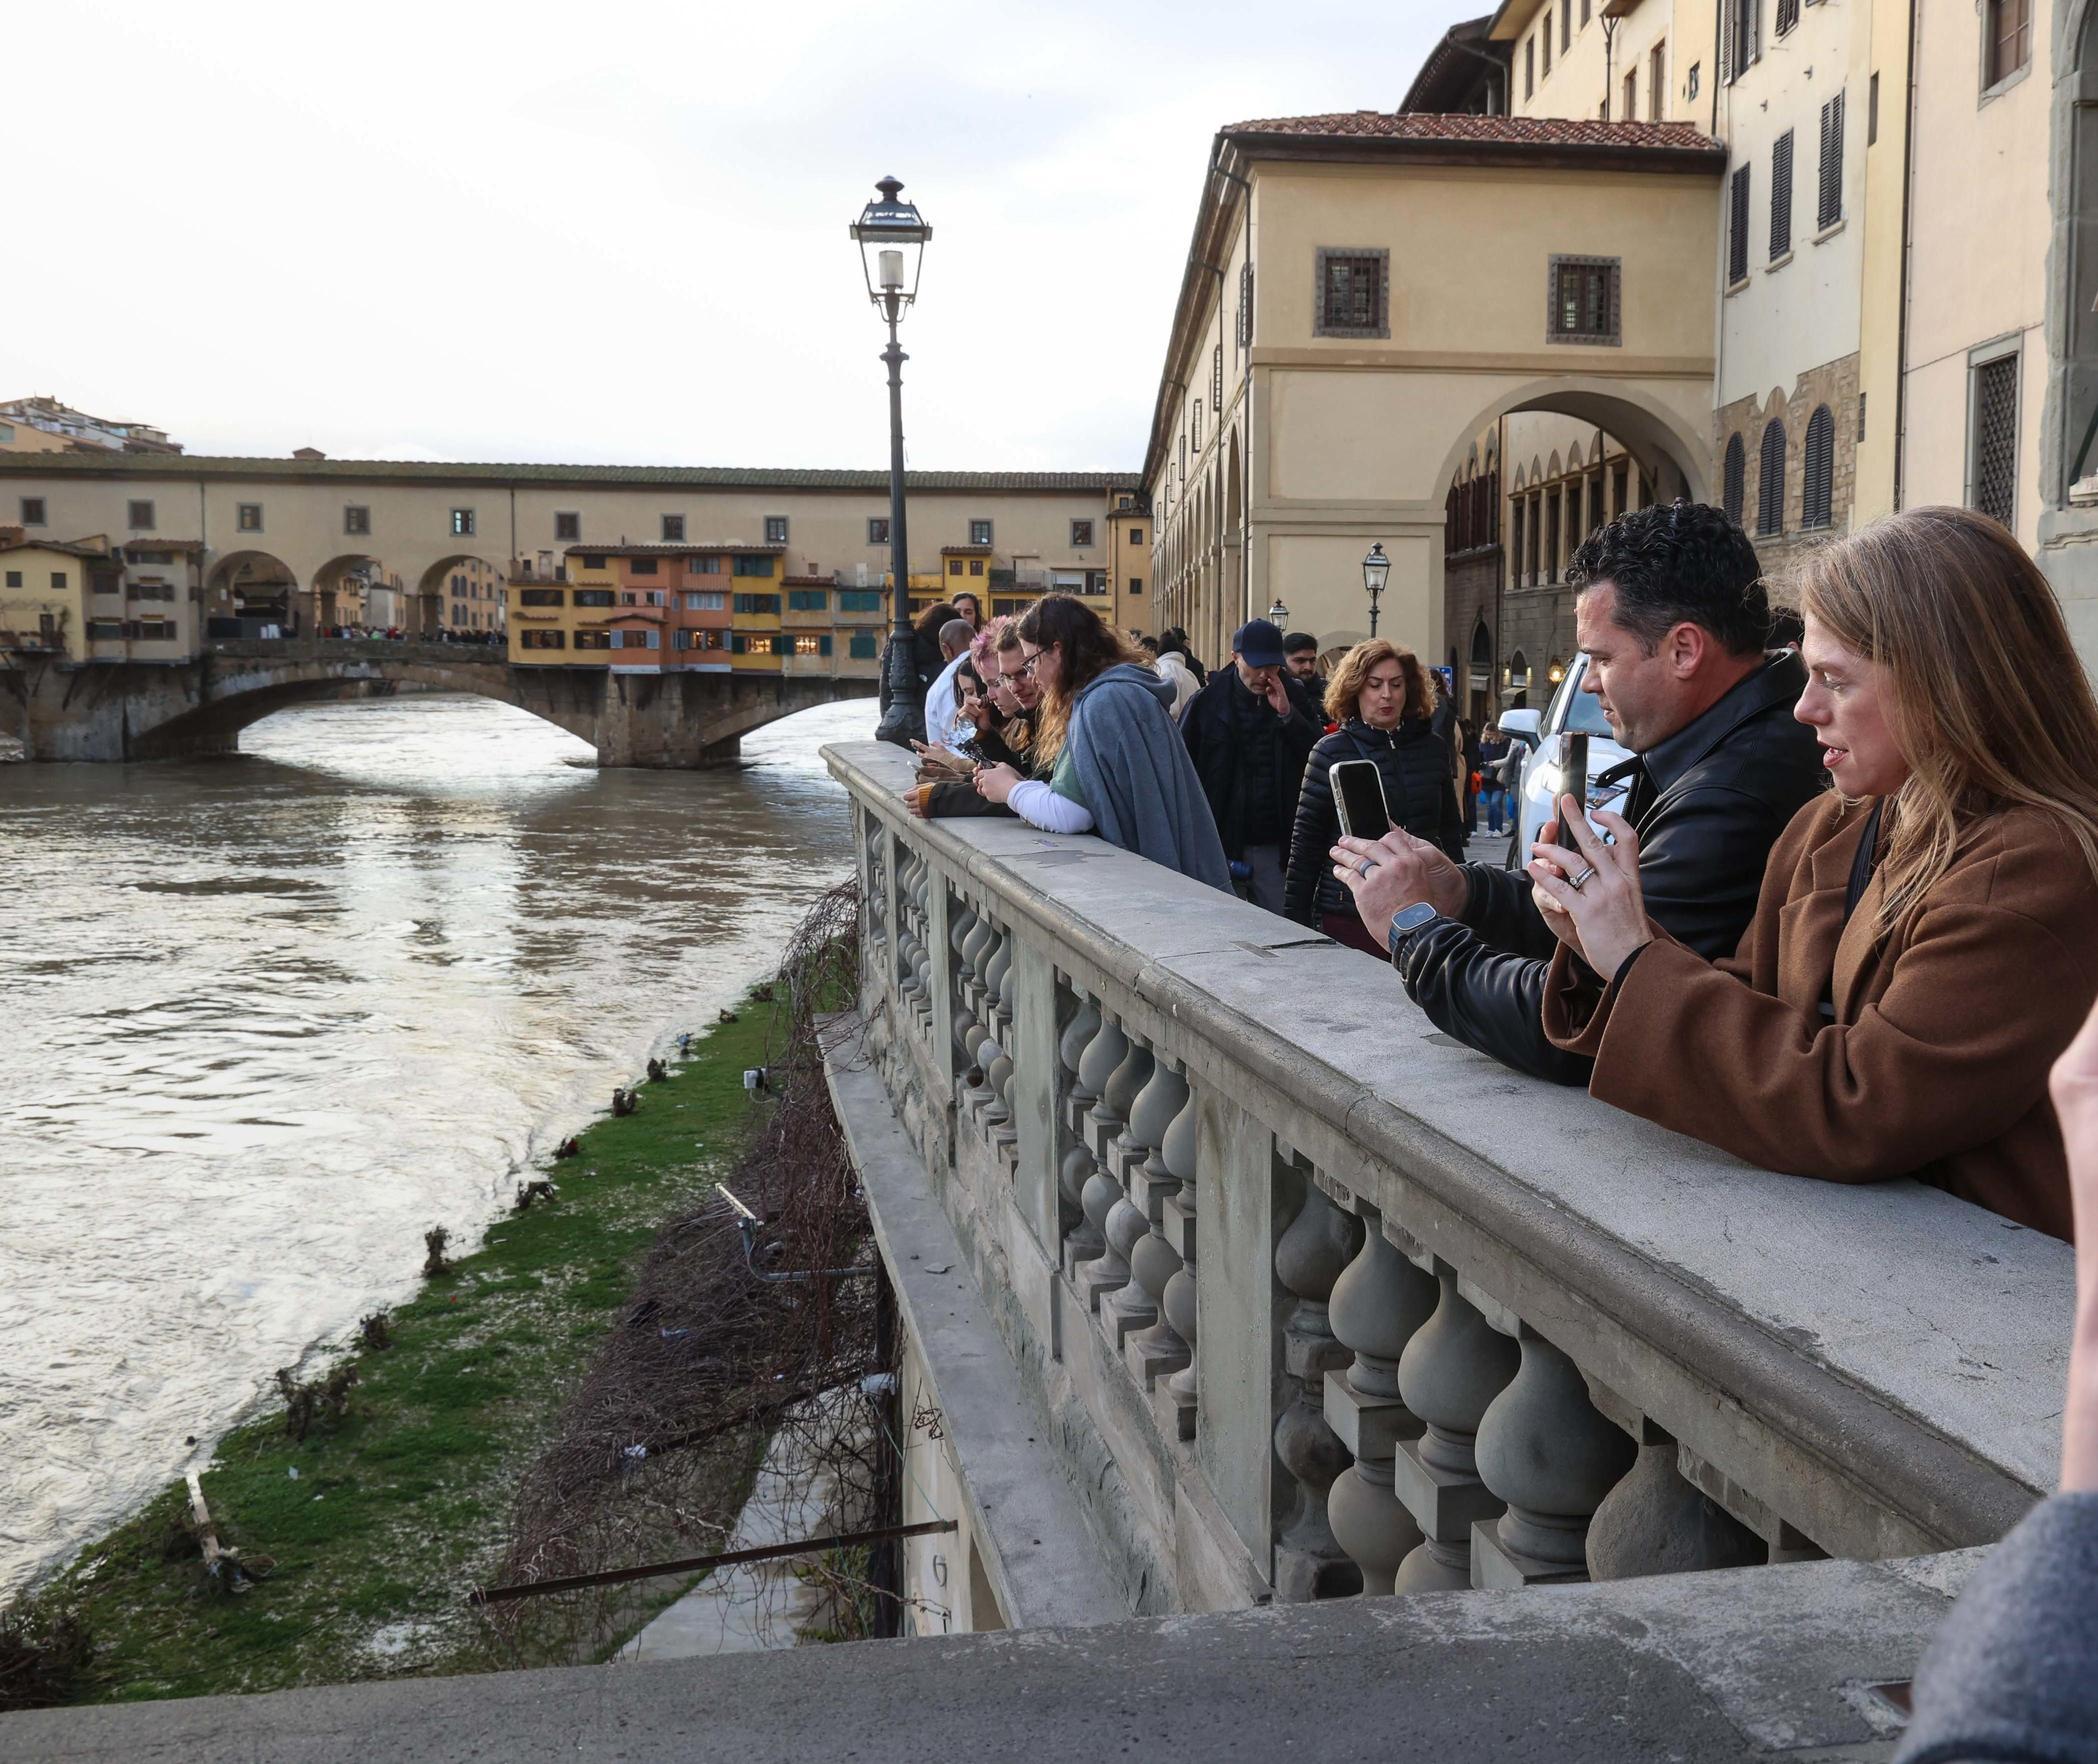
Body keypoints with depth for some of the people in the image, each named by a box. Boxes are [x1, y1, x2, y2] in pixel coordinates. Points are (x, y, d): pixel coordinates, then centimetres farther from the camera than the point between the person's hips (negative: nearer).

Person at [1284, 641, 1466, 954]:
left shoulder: (1430, 747, 9)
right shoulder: (1332, 751, -2)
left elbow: (1450, 831, 16)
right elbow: (1306, 841, -2)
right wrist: (1294, 923, -5)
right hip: (1349, 920, -3)